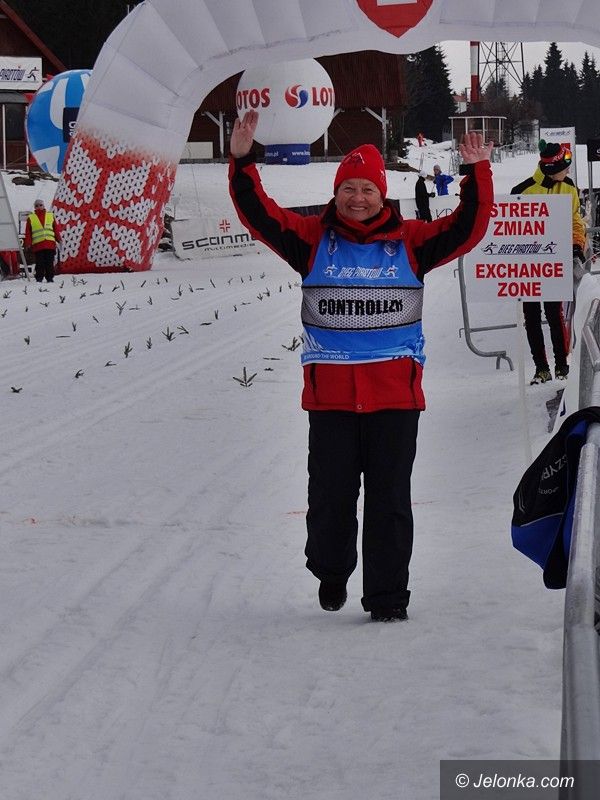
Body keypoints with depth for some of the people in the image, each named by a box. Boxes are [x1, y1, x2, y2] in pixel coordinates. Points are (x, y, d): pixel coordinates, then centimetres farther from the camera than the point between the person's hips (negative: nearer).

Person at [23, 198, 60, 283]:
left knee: (50, 263, 0)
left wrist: (59, 240, 10)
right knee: (40, 263, -4)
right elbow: (28, 233, 9)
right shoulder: (31, 218, 11)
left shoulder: (50, 216, 14)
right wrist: (27, 244, 2)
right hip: (37, 245, -1)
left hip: (50, 244, 1)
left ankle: (50, 278, 7)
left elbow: (56, 229, 16)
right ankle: (39, 279, 1)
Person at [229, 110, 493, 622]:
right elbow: (261, 217, -3)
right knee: (330, 496, 7)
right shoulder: (313, 239, 5)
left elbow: (466, 230, -2)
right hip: (330, 393, 1)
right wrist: (242, 163, -14)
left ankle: (388, 597, 10)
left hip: (396, 393, 0)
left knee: (389, 500, 2)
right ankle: (331, 572, 33)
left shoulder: (409, 241, 4)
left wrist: (478, 174, -14)